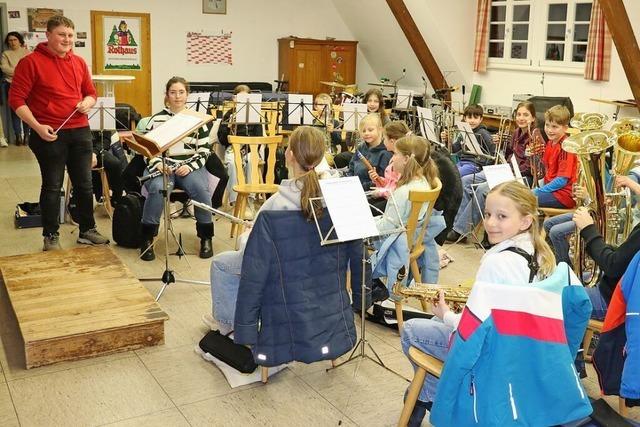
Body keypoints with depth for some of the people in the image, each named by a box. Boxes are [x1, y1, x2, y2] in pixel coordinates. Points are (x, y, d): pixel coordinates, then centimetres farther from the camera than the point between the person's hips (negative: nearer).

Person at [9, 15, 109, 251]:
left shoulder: (79, 62, 9)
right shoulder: (31, 62, -8)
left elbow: (90, 93, 20)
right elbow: (16, 99, -10)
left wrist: (87, 102, -4)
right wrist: (37, 127, -18)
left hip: (80, 131, 5)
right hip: (50, 134, -5)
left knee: (84, 184, 11)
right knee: (52, 186, 4)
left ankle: (87, 230, 24)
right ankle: (51, 236, 16)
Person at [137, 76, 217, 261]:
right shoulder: (156, 119, 11)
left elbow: (205, 149, 8)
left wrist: (190, 166, -8)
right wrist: (158, 164, -13)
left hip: (190, 167, 1)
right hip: (161, 167, 0)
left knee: (202, 190, -31)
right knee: (157, 189, -33)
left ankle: (206, 238, -11)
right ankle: (147, 239, -17)